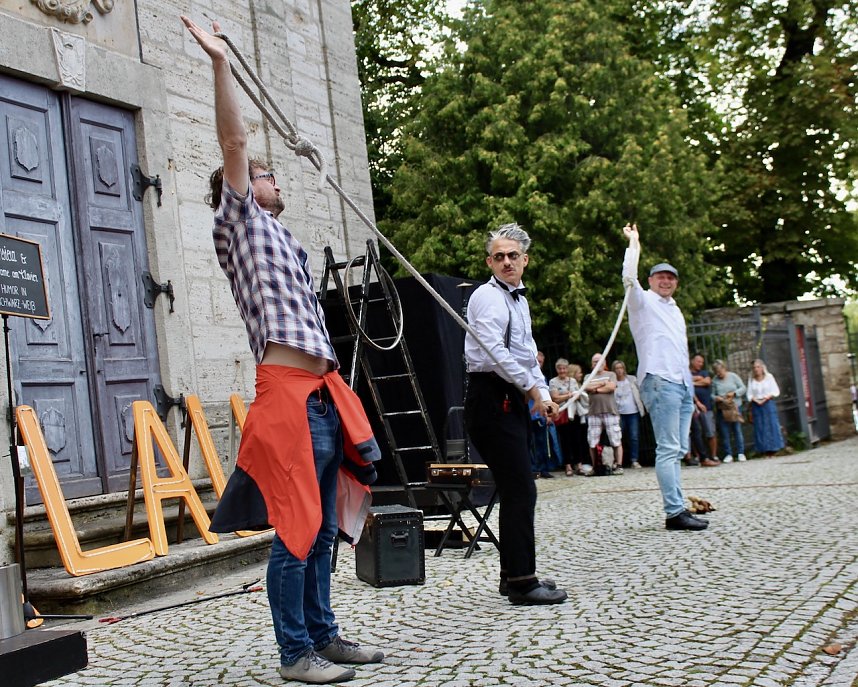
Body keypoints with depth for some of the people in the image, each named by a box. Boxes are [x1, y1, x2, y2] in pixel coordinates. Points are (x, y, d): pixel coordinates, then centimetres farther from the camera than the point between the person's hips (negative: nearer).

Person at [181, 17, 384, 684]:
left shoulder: (284, 240, 28)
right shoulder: (240, 224, 6)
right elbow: (234, 143, -6)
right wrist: (220, 64, -10)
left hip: (323, 392, 8)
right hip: (287, 392, -8)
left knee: (323, 528, 11)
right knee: (295, 527, -6)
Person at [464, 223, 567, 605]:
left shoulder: (519, 300, 22)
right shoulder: (488, 297, -8)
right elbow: (495, 351, -19)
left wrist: (544, 395, 12)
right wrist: (532, 388, -13)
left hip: (513, 399, 10)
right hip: (491, 398, -10)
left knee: (516, 489, 12)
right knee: (520, 490, -12)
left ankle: (512, 573, 21)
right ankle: (522, 582, -9)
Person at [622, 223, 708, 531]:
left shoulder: (675, 309, 26)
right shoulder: (643, 301, 4)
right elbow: (629, 278, -16)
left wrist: (690, 382, 20)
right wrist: (634, 243, -7)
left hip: (683, 383, 8)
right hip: (660, 381, -8)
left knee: (677, 450, 6)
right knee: (668, 449, -12)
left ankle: (678, 509, 7)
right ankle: (675, 512, -14)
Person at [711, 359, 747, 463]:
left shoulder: (733, 376, 2)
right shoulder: (715, 380, 3)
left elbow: (743, 388, 3)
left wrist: (734, 393, -12)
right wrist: (716, 398, -14)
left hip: (735, 407, -1)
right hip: (721, 409, 1)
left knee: (737, 430, 0)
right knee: (724, 432, 0)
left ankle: (741, 453, 6)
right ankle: (728, 454, 7)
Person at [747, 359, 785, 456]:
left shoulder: (769, 377, 3)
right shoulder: (751, 379, 8)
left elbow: (776, 391, -1)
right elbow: (749, 394, 5)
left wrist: (767, 397, -16)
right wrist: (755, 400, -14)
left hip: (768, 403, -2)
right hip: (756, 405, 2)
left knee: (772, 425, -4)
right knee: (760, 427, -2)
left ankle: (773, 448, 0)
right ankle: (765, 449, 1)